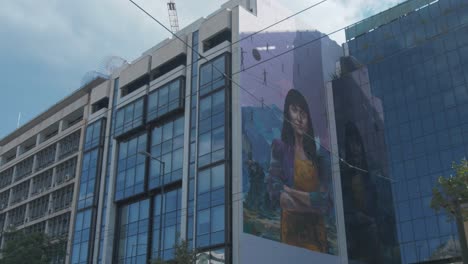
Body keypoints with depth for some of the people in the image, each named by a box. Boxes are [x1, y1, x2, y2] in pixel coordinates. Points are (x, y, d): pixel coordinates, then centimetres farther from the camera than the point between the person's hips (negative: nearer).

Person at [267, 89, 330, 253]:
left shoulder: (313, 154, 17)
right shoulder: (280, 147, 3)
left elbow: (324, 196, 10)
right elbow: (274, 191, -9)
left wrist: (294, 194, -7)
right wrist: (311, 201, -11)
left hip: (316, 229, 4)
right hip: (293, 226, -4)